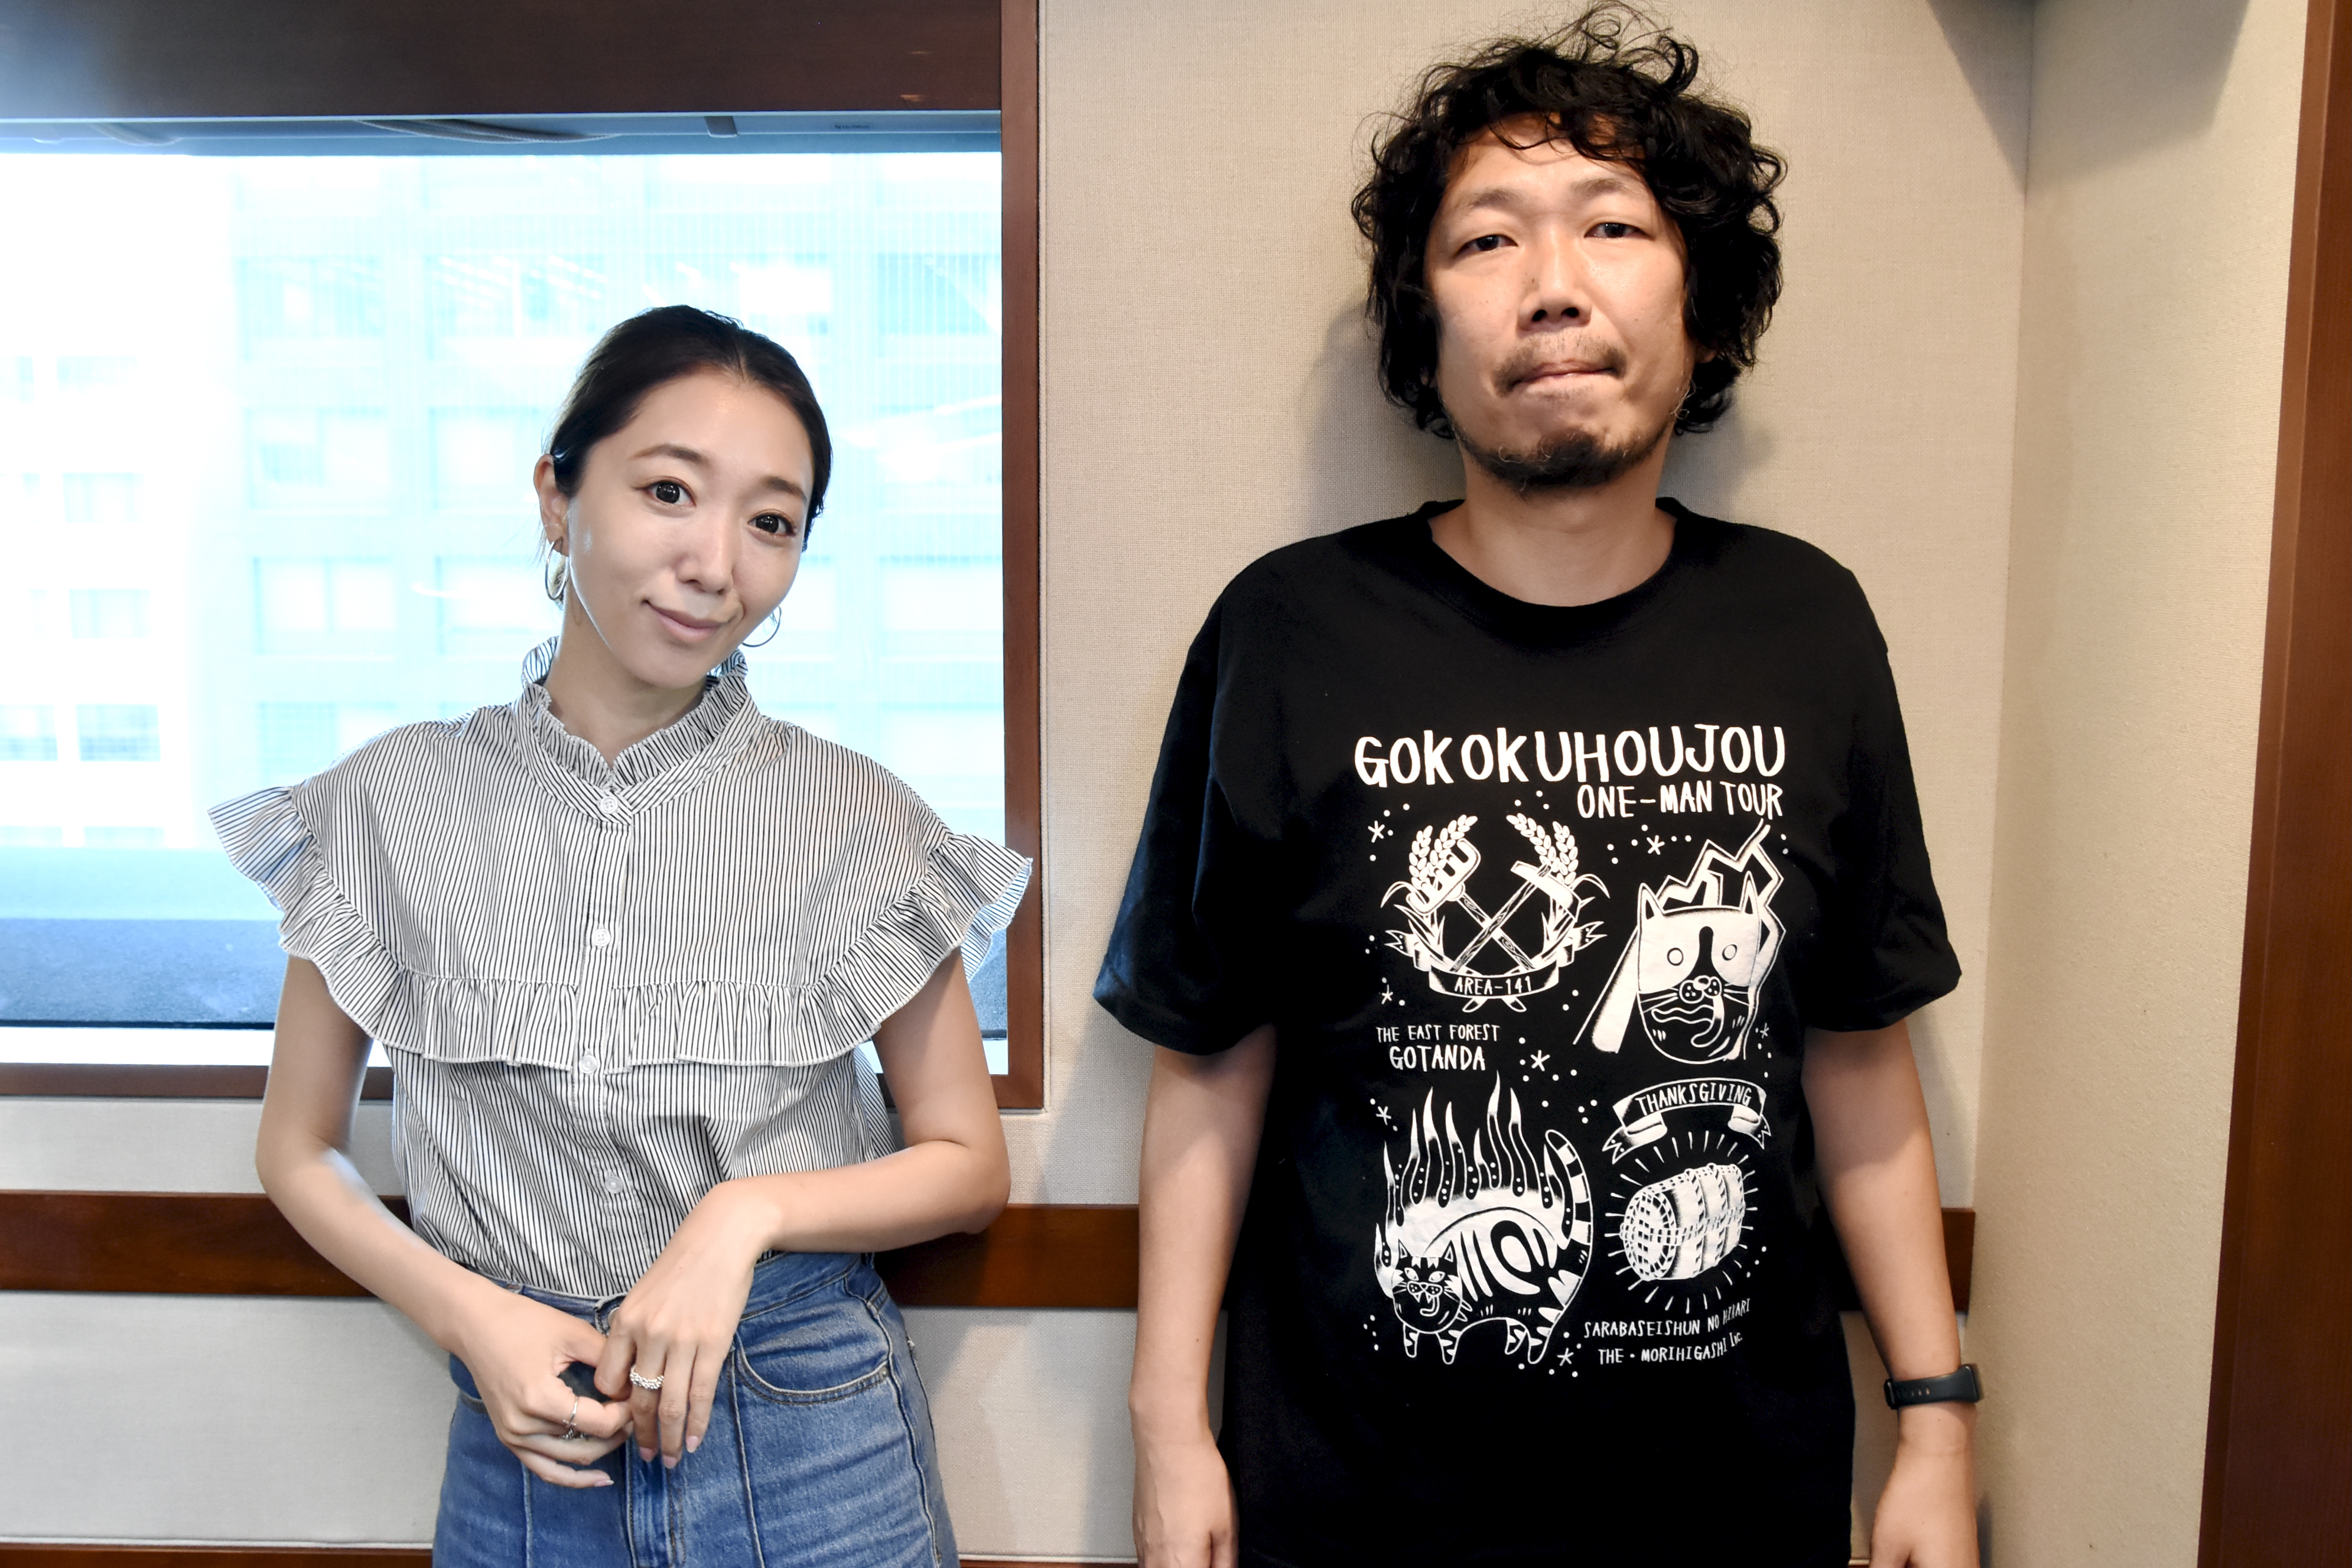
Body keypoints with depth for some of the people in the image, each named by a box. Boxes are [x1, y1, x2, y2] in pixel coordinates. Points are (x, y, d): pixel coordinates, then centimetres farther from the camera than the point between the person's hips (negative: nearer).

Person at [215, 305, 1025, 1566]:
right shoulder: (394, 805, -4)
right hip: (525, 1447, 1)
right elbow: (299, 1149, 5)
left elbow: (968, 1164, -1)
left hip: (813, 1450, -1)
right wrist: (465, 1311, -10)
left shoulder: (851, 818, -7)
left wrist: (750, 1211, -16)